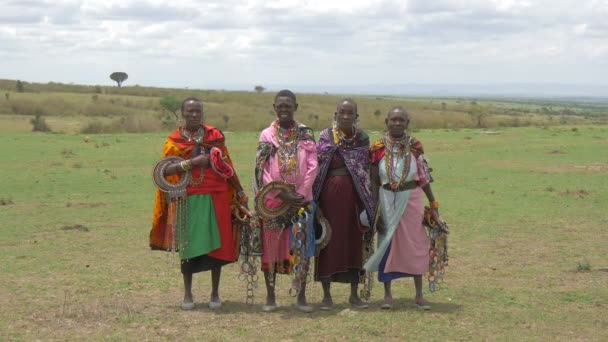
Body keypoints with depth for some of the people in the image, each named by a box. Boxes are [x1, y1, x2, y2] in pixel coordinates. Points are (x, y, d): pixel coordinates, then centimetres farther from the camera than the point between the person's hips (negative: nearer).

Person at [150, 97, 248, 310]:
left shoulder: (215, 136, 7)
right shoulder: (174, 140, 2)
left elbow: (226, 166, 11)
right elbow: (166, 170, -10)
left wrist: (239, 191, 9)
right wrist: (192, 162, -20)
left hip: (215, 198, 1)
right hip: (187, 200, -1)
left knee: (216, 244, 0)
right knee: (188, 245, 3)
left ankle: (215, 293, 12)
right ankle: (187, 294, 15)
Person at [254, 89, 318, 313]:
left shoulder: (306, 135, 4)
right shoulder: (267, 135, 3)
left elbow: (312, 166, -2)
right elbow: (262, 170, -4)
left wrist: (300, 194, -13)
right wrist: (282, 195, -13)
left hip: (301, 199, 0)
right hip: (272, 200, 0)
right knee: (271, 246, 3)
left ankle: (301, 296, 11)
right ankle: (270, 296, 12)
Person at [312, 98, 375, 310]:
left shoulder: (363, 139, 6)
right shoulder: (326, 137, -3)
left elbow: (367, 172, 9)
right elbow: (316, 170, -4)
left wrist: (368, 203, 6)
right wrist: (314, 203, -9)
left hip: (354, 197, 3)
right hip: (330, 196, -3)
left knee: (355, 243, 7)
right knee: (329, 242, 2)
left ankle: (354, 294, 18)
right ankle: (326, 295, 11)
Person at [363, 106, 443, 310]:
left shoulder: (415, 146, -1)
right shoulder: (379, 148, -4)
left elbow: (424, 178, 3)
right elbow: (374, 181, 0)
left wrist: (433, 205, 3)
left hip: (411, 199, 0)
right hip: (387, 200, 0)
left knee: (415, 244, 5)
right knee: (387, 244, 5)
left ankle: (419, 295, 14)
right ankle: (387, 294, 15)